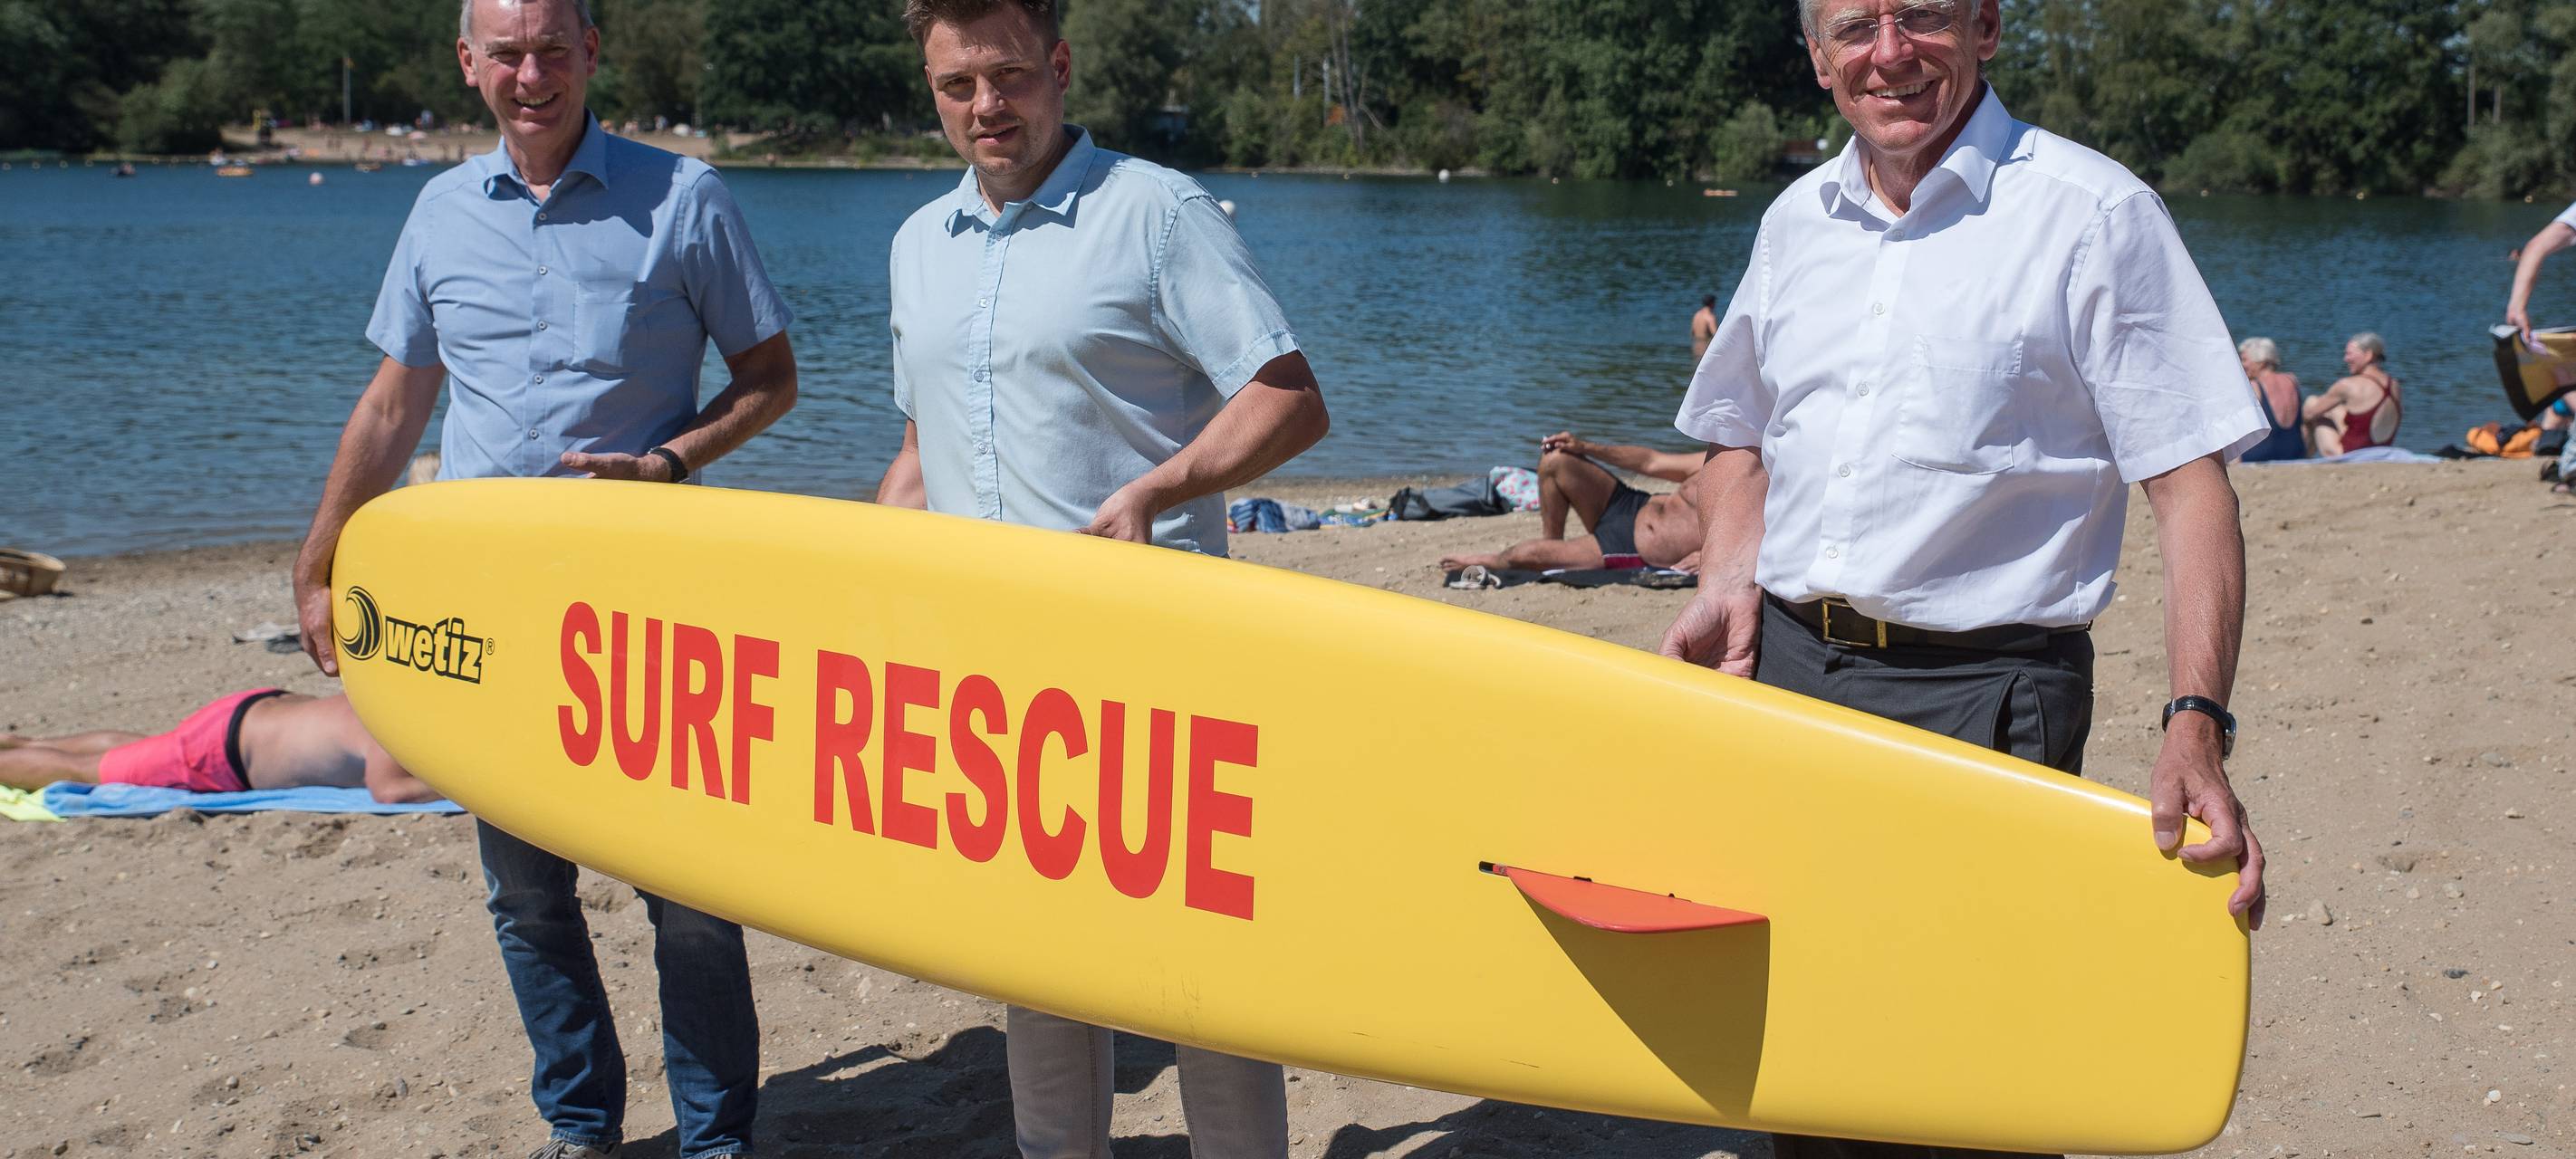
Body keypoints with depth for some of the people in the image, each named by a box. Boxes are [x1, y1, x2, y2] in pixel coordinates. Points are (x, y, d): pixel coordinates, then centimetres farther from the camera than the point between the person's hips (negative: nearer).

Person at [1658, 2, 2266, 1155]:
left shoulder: (2093, 213, -7)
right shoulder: (1797, 219, 11)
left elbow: (2191, 485, -11)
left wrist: (2196, 726, -21)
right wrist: (1730, 579, 5)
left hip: (1978, 688, -5)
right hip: (1785, 667, 5)